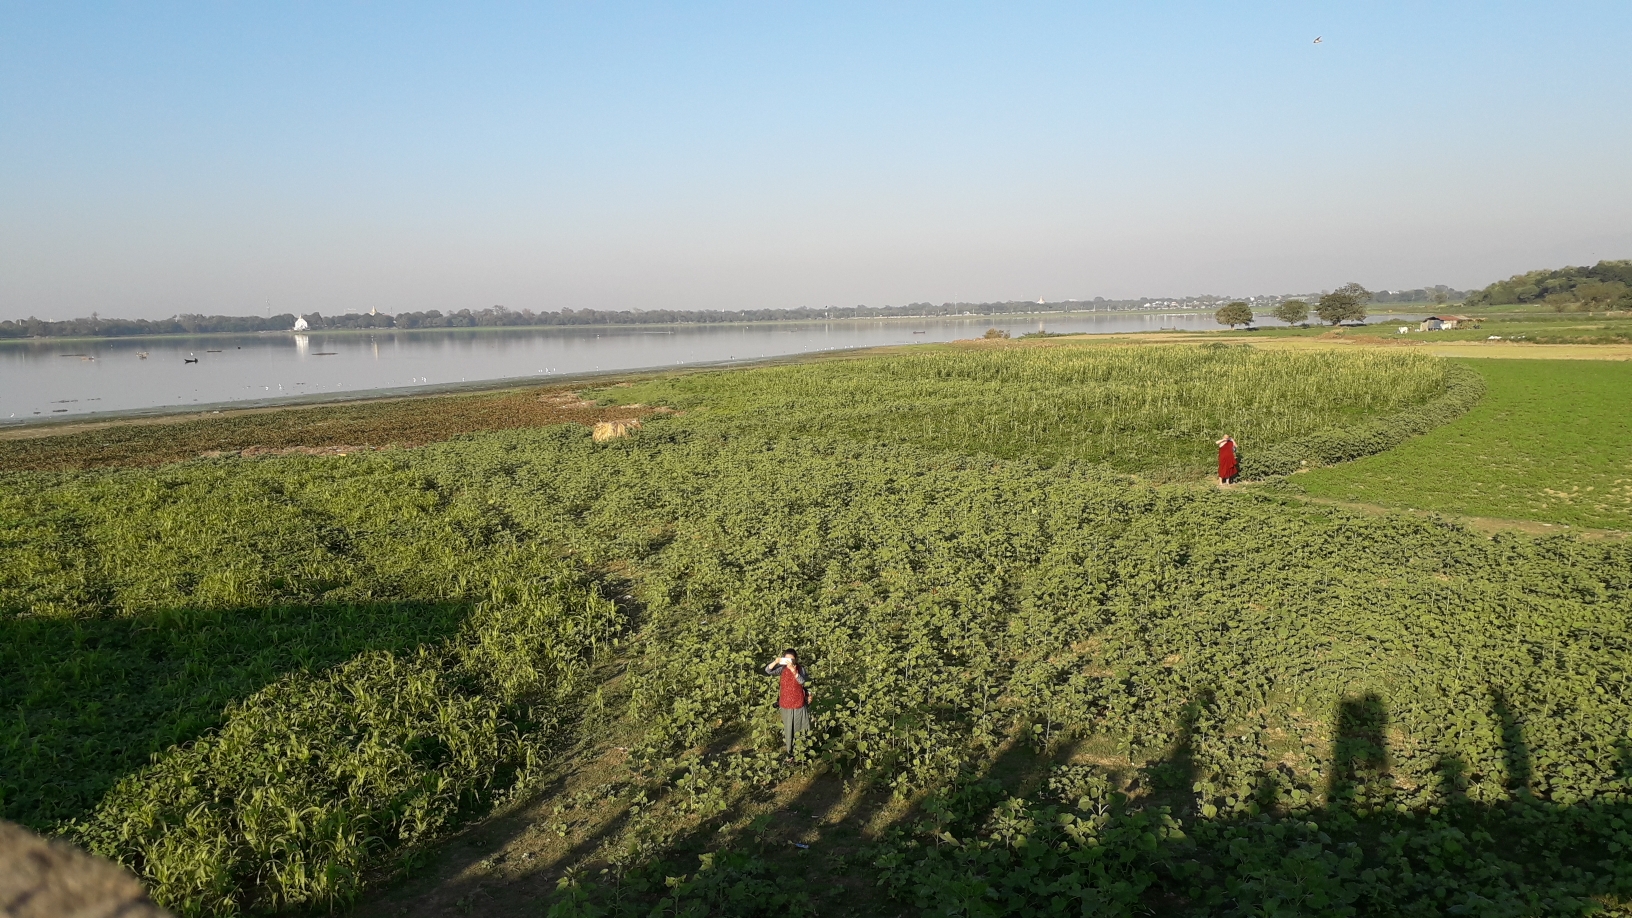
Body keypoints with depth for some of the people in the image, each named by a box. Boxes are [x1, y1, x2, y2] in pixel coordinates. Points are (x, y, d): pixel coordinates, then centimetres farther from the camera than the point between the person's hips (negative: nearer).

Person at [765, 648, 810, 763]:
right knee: (788, 730, 8)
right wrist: (775, 662, -35)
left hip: (799, 704, 0)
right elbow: (767, 671, -18)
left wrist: (794, 671, -38)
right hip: (786, 705, 1)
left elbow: (802, 682, -24)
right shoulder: (782, 669, -7)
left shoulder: (800, 669, -8)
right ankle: (789, 754, 17)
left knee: (799, 728, 13)